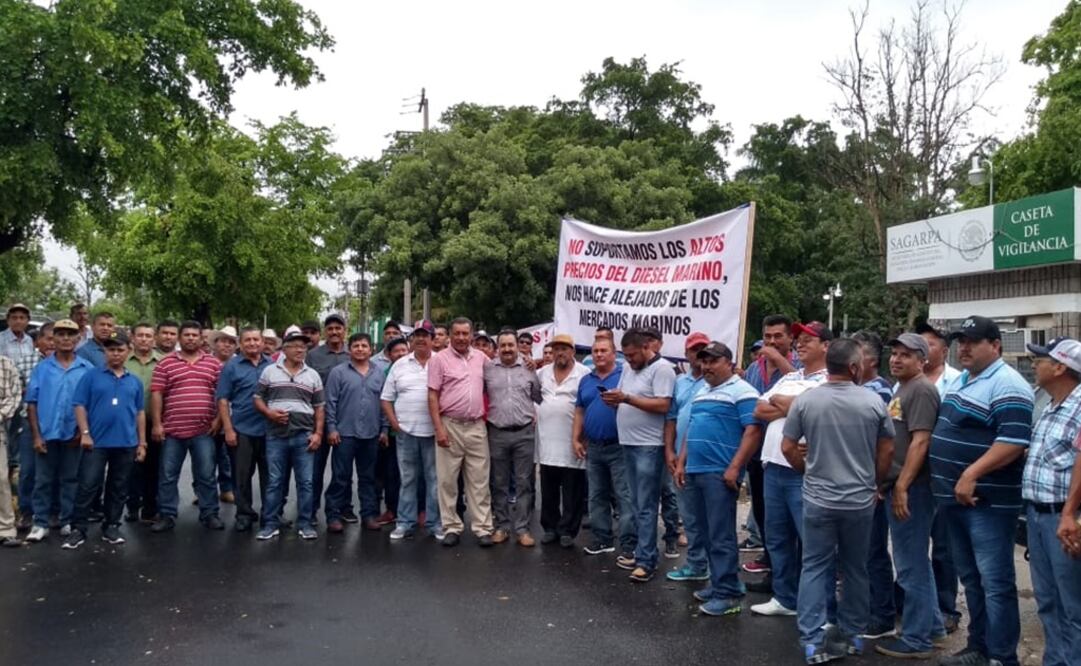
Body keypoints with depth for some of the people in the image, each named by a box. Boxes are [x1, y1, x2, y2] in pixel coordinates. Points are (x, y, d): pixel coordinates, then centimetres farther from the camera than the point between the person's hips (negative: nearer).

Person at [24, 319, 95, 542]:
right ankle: (40, 523, 13)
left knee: (70, 479, 9)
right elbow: (32, 403, 1)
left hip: (73, 434, 0)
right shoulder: (42, 368, 1)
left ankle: (68, 522, 18)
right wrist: (36, 435, -4)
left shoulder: (87, 369, 0)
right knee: (43, 480, 6)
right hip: (47, 433, 0)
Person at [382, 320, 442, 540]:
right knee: (408, 479, 9)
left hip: (434, 431, -2)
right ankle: (405, 523, 17)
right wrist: (394, 422, 1)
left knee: (435, 479, 4)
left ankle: (435, 524, 13)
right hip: (406, 431, 2)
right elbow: (386, 398, 11)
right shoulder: (400, 365, 9)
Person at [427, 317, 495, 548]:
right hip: (450, 425, -3)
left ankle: (483, 528, 10)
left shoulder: (481, 358, 8)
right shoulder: (439, 359, -3)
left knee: (479, 480, 5)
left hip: (477, 426, 3)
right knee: (447, 480, 4)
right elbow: (432, 396, -6)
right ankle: (452, 527, 14)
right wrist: (439, 428, -12)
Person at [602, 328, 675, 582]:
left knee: (646, 506, -5)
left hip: (649, 446, -8)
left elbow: (663, 405, -20)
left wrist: (627, 398, -20)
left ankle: (646, 560, -1)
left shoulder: (661, 369, -10)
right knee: (638, 504, 13)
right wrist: (614, 400, -5)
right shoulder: (628, 369, 15)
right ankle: (643, 553, 20)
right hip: (628, 444, 8)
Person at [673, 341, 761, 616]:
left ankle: (728, 594, 3)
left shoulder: (741, 392, -8)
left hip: (719, 473, -8)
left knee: (721, 536, -5)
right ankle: (717, 583, 25)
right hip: (694, 472, 8)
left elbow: (752, 431, -15)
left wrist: (734, 468, -20)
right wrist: (681, 462, 16)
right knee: (705, 534, 14)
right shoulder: (700, 391, 18)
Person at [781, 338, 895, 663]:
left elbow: (788, 447, -2)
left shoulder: (805, 400, -7)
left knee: (815, 567, 6)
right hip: (860, 500, 1)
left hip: (818, 499, 0)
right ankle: (851, 634, 26)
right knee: (855, 569, 15)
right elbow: (887, 450, 2)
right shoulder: (873, 402, -7)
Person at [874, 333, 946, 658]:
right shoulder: (901, 389, 17)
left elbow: (920, 441, -21)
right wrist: (888, 483, 20)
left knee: (911, 564, -3)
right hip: (897, 485, 10)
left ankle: (917, 639, 6)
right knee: (914, 561, 18)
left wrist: (902, 487, -23)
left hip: (910, 488, -10)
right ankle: (932, 624, 30)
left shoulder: (921, 390, -14)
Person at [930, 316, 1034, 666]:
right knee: (970, 578, 17)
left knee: (995, 582, -2)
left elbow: (1014, 442, -23)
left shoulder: (1007, 386, -14)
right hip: (956, 497, 9)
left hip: (988, 502, -9)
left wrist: (971, 475, -25)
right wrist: (943, 477, 16)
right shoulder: (960, 381, 15)